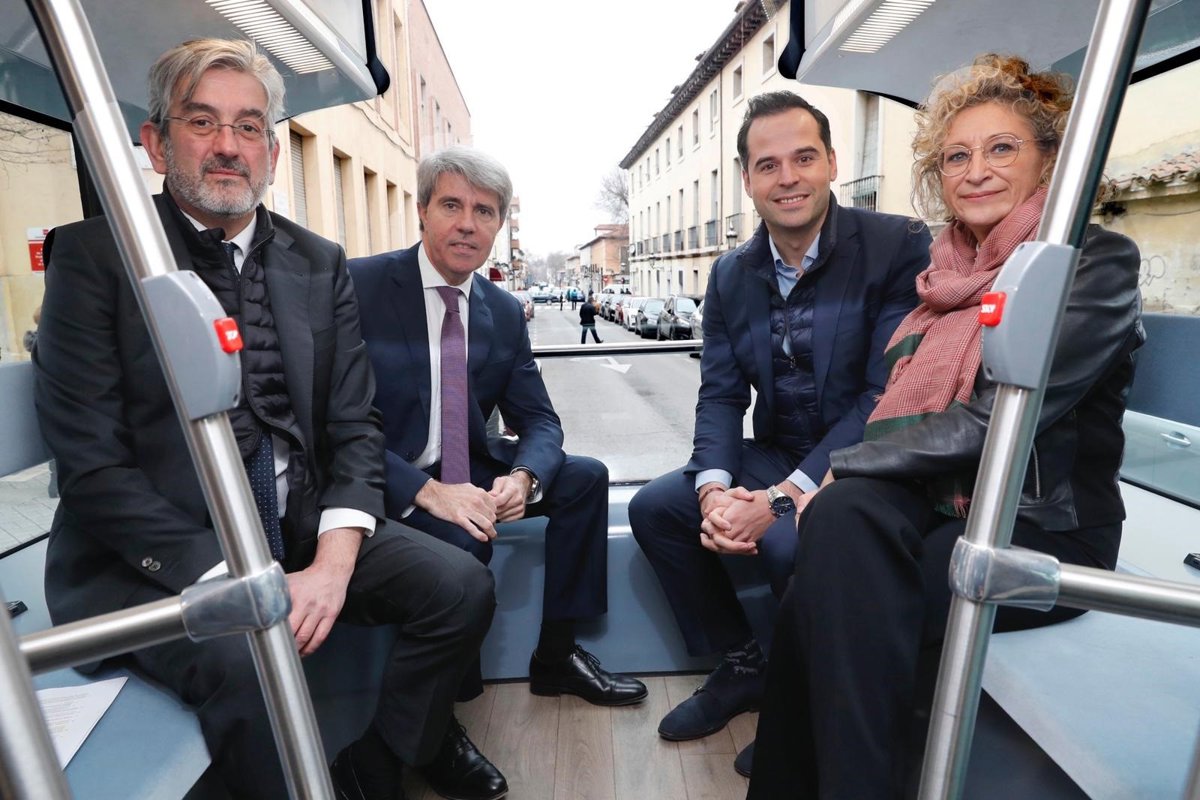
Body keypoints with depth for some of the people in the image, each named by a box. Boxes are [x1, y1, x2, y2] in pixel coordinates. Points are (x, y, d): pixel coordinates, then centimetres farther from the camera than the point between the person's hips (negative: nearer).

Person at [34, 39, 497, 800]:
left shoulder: (322, 264, 7)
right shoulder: (93, 255, -4)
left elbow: (355, 426, 2)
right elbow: (91, 460, -11)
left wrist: (333, 560, -13)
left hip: (304, 526, 4)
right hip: (160, 553, -3)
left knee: (463, 587, -11)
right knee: (246, 660, -31)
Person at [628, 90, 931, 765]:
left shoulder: (899, 247, -14)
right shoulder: (732, 275, 4)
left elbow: (888, 397, -21)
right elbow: (720, 395, 1)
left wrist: (781, 497, -27)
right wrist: (714, 487, -19)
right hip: (774, 453, 6)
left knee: (795, 542, -32)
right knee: (654, 507, -4)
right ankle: (742, 666, 14)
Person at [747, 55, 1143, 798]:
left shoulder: (1097, 262, -5)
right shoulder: (949, 271, 13)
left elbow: (999, 417, -19)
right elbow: (900, 404, 9)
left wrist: (839, 467, -17)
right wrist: (837, 485, -11)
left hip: (1042, 532, -4)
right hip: (935, 506, 5)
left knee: (827, 600, -28)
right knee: (844, 512, -28)